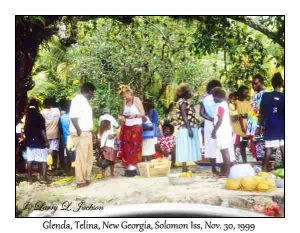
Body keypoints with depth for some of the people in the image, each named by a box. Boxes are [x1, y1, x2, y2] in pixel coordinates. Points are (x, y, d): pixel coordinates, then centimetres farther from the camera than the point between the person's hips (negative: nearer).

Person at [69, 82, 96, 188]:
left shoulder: (85, 101, 19)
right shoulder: (78, 99, -11)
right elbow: (73, 117, -19)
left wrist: (91, 132, 18)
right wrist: (79, 131, -20)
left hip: (87, 133, 10)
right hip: (80, 134, -10)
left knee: (89, 157, 13)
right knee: (81, 157, -7)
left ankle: (87, 178, 22)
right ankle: (80, 181, -2)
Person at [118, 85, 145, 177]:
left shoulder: (136, 100, -5)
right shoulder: (124, 101, 10)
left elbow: (143, 114, -7)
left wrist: (135, 115, -24)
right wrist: (121, 117, -6)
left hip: (136, 127, -5)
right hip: (126, 127, 5)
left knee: (134, 147, -5)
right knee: (126, 147, 0)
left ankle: (133, 168, -4)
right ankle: (128, 167, 3)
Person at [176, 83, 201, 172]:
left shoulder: (184, 102, 18)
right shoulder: (183, 102, -12)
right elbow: (184, 116, -19)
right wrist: (189, 129, -23)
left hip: (186, 129, 10)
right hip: (186, 129, -10)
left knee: (186, 150, 9)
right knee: (186, 149, -9)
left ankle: (185, 168, 12)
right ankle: (184, 169, -7)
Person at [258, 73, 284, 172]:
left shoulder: (266, 95, -4)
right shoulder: (284, 97, -3)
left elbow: (262, 113, -2)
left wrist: (260, 126, 7)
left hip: (270, 127, 0)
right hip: (282, 128, 0)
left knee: (268, 150, 2)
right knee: (283, 149, 5)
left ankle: (264, 170, 2)